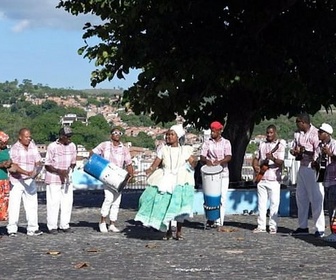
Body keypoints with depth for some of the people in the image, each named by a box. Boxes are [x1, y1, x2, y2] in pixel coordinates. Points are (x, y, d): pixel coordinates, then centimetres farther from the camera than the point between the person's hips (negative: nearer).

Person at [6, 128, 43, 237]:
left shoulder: (33, 147, 7)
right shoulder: (14, 148, -7)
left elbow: (38, 162, 6)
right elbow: (14, 166, -16)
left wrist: (36, 170, -17)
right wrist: (27, 173, -29)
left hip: (30, 181, 4)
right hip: (16, 181, -4)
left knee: (32, 205, 4)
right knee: (14, 205, -3)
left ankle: (32, 228, 9)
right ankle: (12, 229, 3)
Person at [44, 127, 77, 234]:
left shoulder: (72, 146, 5)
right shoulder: (52, 147, -10)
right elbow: (47, 165, -8)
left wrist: (70, 169, -8)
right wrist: (59, 171, -22)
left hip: (67, 179, 5)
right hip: (53, 179, -5)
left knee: (67, 202, 4)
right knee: (53, 203, -4)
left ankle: (65, 225, 13)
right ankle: (52, 226, 3)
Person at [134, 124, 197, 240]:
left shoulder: (184, 150, 7)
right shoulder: (163, 150, 7)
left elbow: (192, 163, 2)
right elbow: (155, 164, 1)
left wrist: (194, 163, -21)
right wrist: (149, 170, -19)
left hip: (180, 181, -1)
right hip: (165, 181, 1)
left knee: (178, 206, -9)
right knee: (165, 205, -3)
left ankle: (178, 232, 2)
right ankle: (168, 231, 8)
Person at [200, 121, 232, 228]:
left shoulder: (226, 142, 7)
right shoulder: (207, 143, 9)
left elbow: (228, 157, -6)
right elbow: (202, 157, 2)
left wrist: (219, 161, -25)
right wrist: (206, 161, -21)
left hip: (223, 174, -1)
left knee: (221, 197, -5)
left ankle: (219, 221, -4)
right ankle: (210, 220, 6)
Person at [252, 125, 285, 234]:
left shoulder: (280, 145, -3)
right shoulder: (262, 144, 14)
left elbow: (280, 162, -13)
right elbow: (256, 158, 22)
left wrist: (272, 158, -33)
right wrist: (255, 166, 1)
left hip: (273, 179, -5)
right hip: (261, 178, 5)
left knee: (274, 203, -4)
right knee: (261, 203, 7)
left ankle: (273, 226, 2)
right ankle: (261, 226, 12)